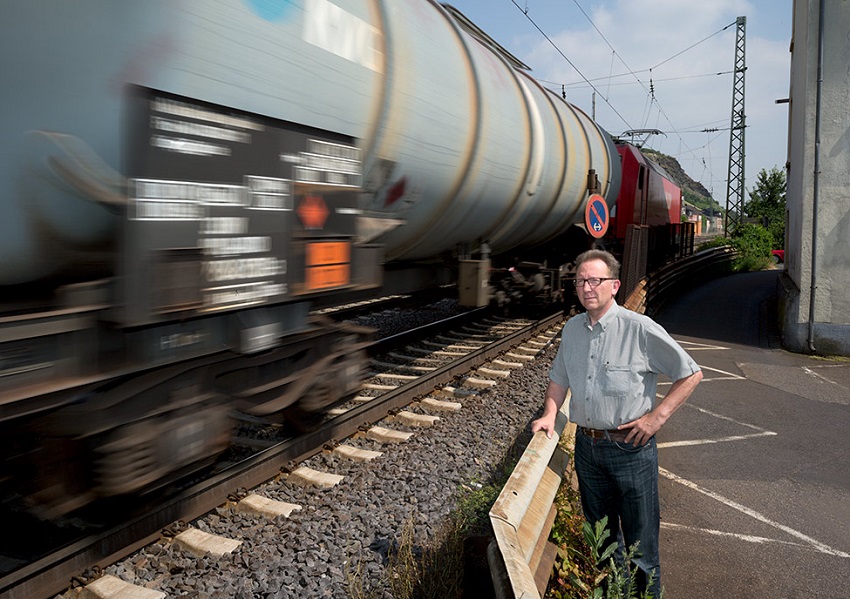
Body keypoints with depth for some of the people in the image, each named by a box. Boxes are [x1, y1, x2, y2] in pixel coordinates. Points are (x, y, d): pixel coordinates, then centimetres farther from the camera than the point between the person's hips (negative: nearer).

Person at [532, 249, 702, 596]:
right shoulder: (571, 329, 4)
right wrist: (550, 414, 3)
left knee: (639, 539, 7)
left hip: (630, 447, -5)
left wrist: (656, 417, -13)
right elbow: (559, 378, 18)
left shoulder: (639, 329, -13)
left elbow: (691, 375, -8)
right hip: (586, 445, 5)